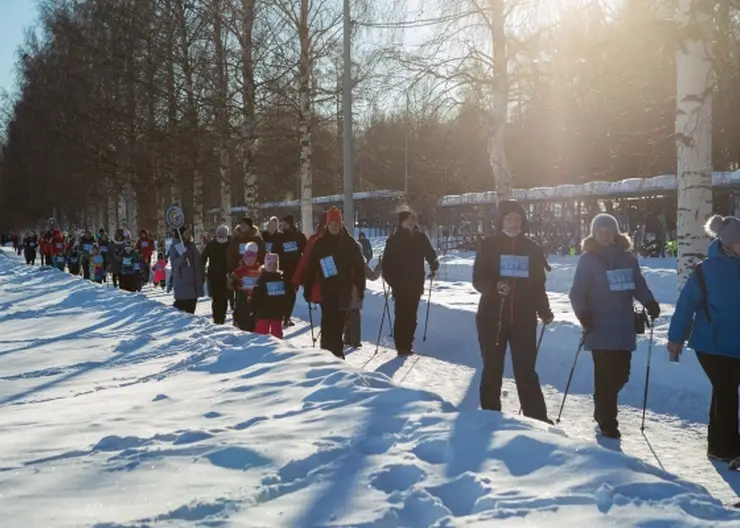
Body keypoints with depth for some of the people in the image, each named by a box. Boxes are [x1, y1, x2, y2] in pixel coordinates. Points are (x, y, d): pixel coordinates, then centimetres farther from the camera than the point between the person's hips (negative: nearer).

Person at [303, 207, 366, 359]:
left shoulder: (349, 242, 2)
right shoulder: (320, 243, 3)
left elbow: (359, 266, 4)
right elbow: (310, 268, 4)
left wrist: (360, 288, 0)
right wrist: (307, 289, 1)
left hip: (344, 289, 0)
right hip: (326, 290, 0)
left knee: (338, 322, -2)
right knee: (328, 322, -4)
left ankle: (335, 353, 9)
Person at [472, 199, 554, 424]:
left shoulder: (532, 248, 8)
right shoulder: (489, 245, 1)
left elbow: (538, 284, 13)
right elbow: (478, 279, -2)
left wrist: (544, 311, 1)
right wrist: (495, 286, -23)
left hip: (524, 319, 1)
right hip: (492, 317, -1)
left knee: (526, 371, -3)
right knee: (492, 370, 7)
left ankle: (537, 420, 0)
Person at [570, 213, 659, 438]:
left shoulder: (628, 259, 10)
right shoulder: (587, 260, -1)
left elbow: (639, 286, 12)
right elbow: (577, 292, -5)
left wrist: (650, 303, -6)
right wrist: (582, 312, -21)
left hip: (624, 327, 4)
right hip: (600, 328, -4)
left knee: (621, 374, 7)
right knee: (605, 376, -6)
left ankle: (603, 411, 33)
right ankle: (607, 423, 6)